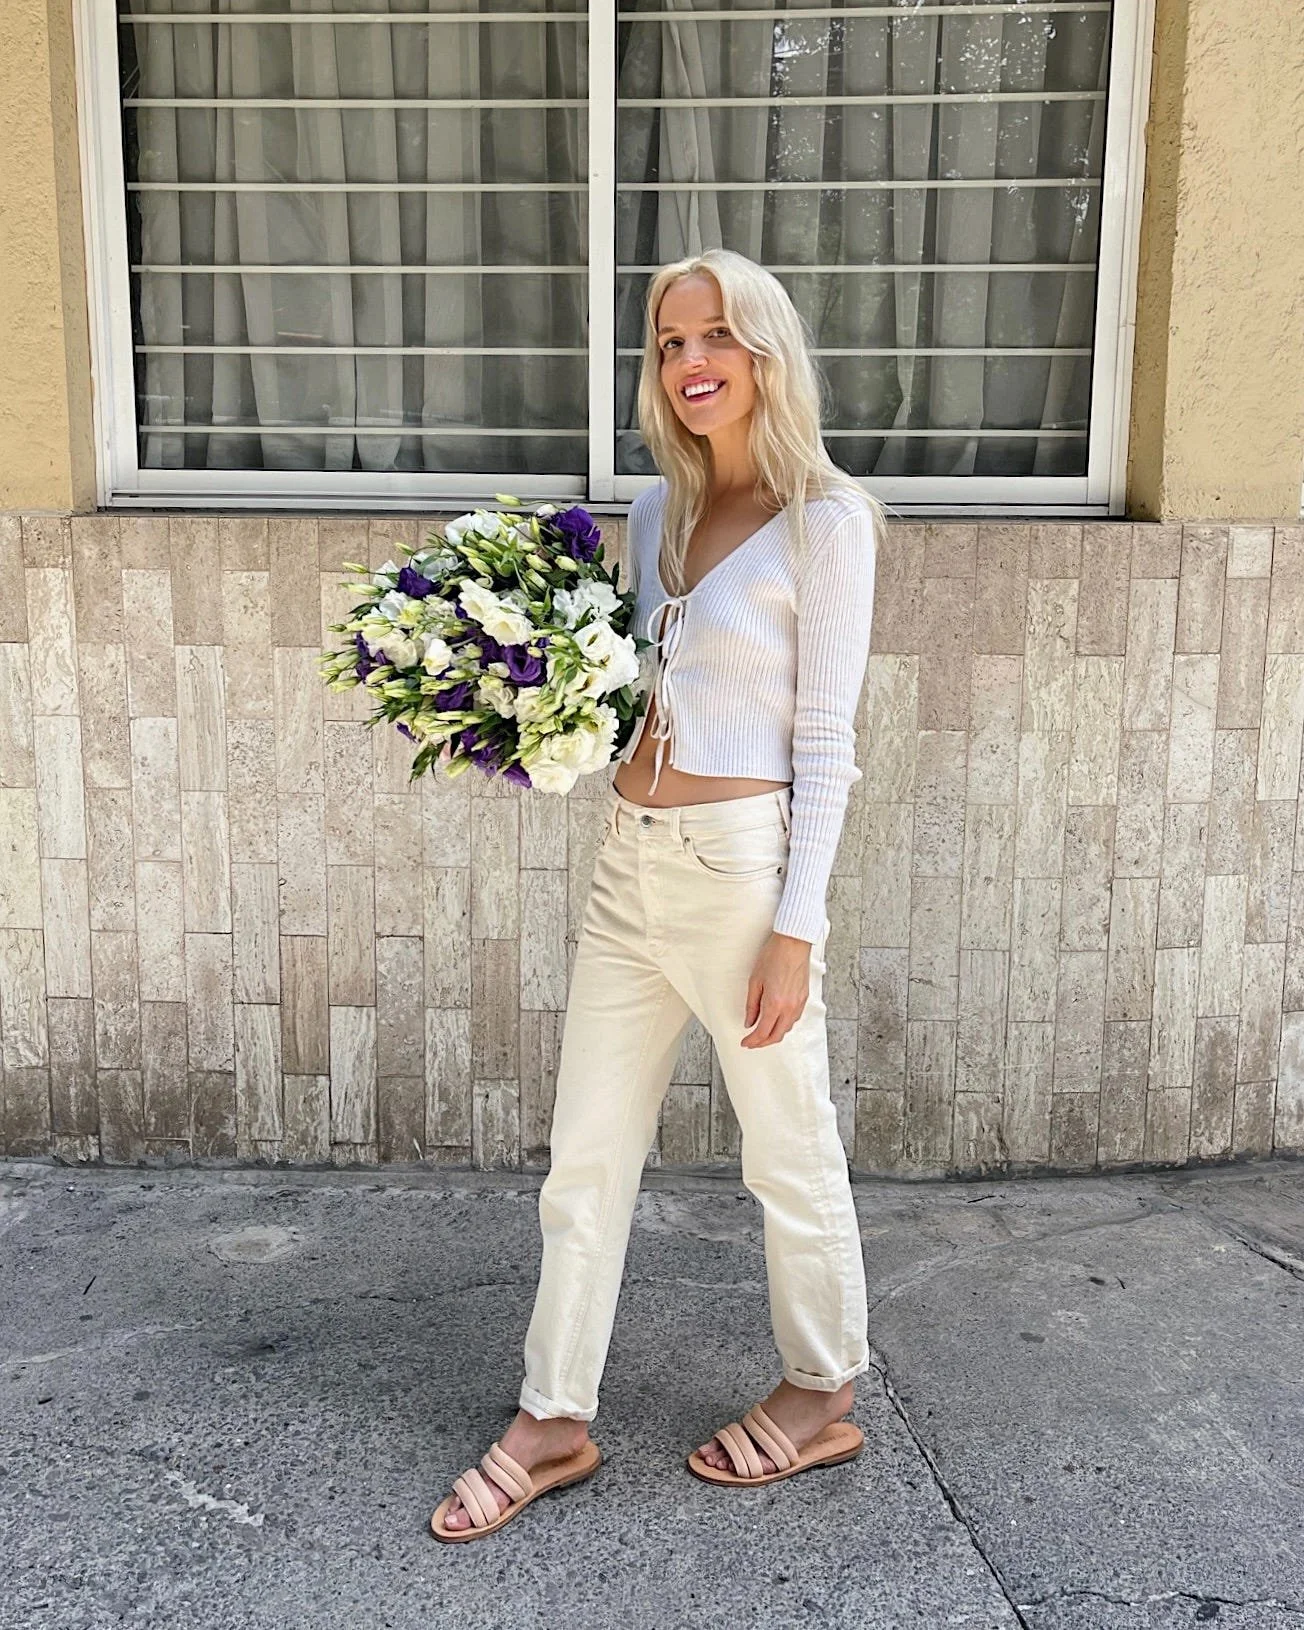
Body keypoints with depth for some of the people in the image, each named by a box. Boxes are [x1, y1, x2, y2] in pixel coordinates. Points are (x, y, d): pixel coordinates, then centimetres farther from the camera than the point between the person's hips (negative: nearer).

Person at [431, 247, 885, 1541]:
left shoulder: (825, 520, -8)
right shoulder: (655, 512, 11)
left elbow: (826, 738, -11)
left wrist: (794, 928, -14)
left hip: (741, 862, -7)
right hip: (630, 858, 7)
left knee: (790, 1155, 11)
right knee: (585, 1156, 12)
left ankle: (821, 1399, 34)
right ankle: (554, 1421, 28)